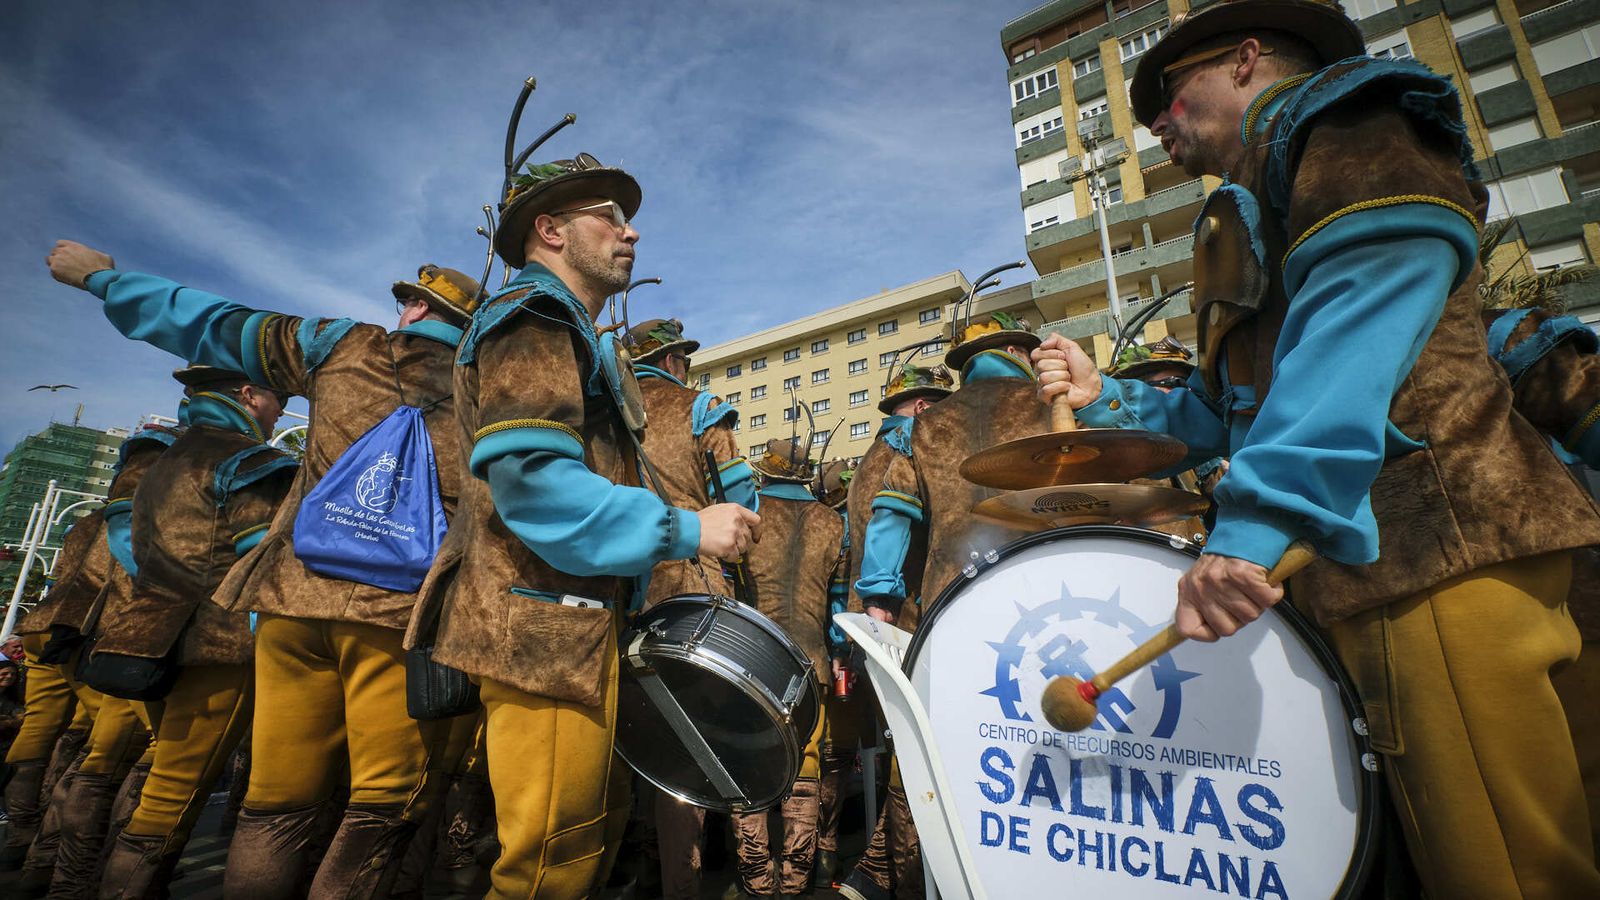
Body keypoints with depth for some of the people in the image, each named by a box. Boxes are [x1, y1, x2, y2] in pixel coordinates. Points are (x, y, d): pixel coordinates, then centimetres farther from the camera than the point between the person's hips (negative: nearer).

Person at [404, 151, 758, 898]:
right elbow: (530, 477, -21)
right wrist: (686, 529, -19)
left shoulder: (572, 334, 25)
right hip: (542, 622, -10)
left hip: (574, 624, 10)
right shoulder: (534, 318, -6)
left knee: (598, 824, 18)